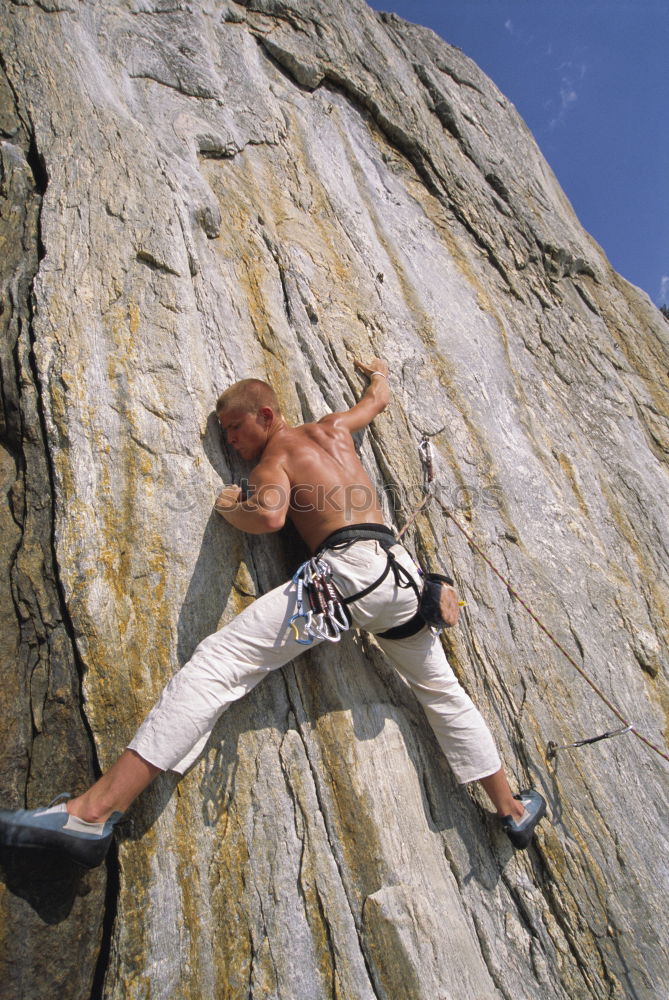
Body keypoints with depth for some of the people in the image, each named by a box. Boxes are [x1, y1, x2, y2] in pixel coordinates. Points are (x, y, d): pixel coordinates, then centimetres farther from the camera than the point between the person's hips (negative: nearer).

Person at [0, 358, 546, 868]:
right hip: (399, 570, 7)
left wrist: (228, 507, 6)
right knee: (443, 691, 26)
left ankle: (95, 812, -14)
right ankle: (513, 810, 41)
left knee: (217, 663, -10)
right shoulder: (334, 427, 23)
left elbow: (269, 516, -15)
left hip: (346, 569, -7)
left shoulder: (274, 454, 6)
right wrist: (378, 370, 65)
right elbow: (378, 398, 43)